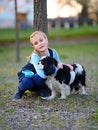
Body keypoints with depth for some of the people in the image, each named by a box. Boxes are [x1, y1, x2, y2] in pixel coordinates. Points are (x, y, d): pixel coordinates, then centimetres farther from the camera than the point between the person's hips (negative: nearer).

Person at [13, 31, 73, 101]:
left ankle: (39, 90, 2)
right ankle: (20, 91, -2)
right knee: (27, 82, -38)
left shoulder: (53, 52, -15)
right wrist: (56, 67, -37)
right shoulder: (35, 56, -30)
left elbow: (59, 64, 3)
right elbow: (42, 74, -42)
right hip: (28, 76, -4)